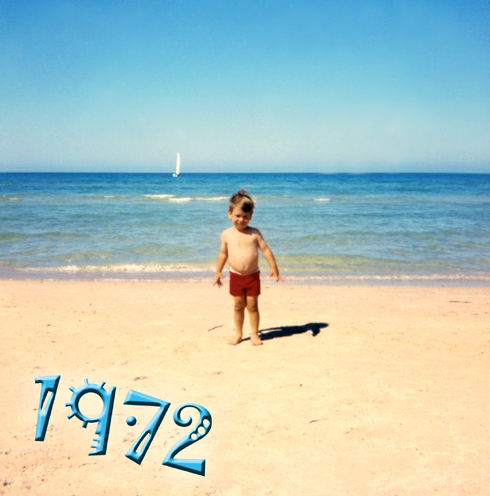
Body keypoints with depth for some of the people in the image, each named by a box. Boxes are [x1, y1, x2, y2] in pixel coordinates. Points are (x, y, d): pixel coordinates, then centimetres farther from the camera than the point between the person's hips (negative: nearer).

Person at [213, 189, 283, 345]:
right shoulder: (226, 234, 0)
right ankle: (238, 333, 25)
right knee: (238, 305, 9)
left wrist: (274, 268, -4)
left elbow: (265, 250, 1)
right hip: (236, 276, 1)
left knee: (252, 306, 5)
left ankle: (254, 334, 17)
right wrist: (218, 271, 12)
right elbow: (223, 253, 10)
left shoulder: (254, 233, -2)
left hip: (253, 276, -1)